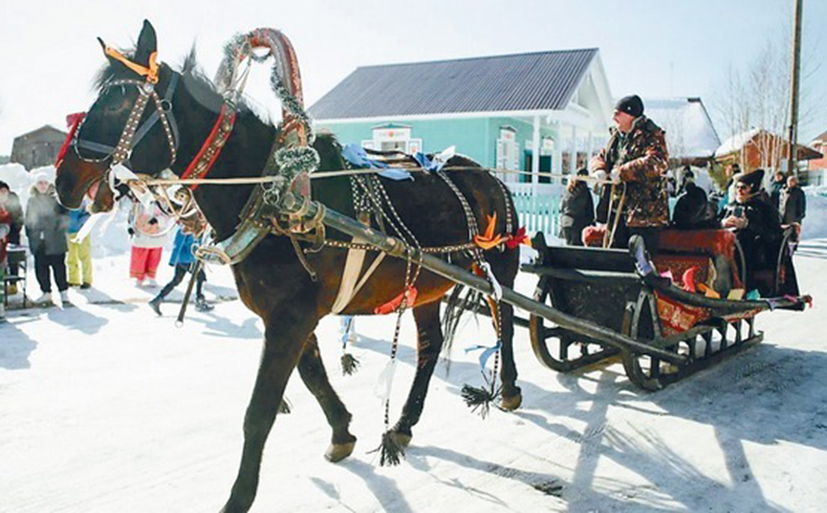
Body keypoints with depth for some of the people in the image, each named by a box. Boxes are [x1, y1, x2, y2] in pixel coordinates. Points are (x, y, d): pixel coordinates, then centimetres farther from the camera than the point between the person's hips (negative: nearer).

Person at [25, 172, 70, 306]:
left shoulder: (56, 199, 0)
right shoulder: (32, 201, 11)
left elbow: (65, 216, 0)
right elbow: (28, 220, 17)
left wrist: (60, 228, -11)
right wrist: (29, 234, 10)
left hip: (55, 241, -4)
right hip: (38, 241, 4)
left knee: (58, 266, -2)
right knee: (40, 267, 5)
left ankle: (63, 292, 4)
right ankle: (46, 292, 15)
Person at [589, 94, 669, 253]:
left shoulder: (651, 136, -8)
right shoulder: (616, 136, 16)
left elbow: (656, 162, -25)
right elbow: (599, 158, 21)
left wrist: (622, 172, -23)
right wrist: (599, 169, -4)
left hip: (645, 213, -8)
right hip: (617, 210, 8)